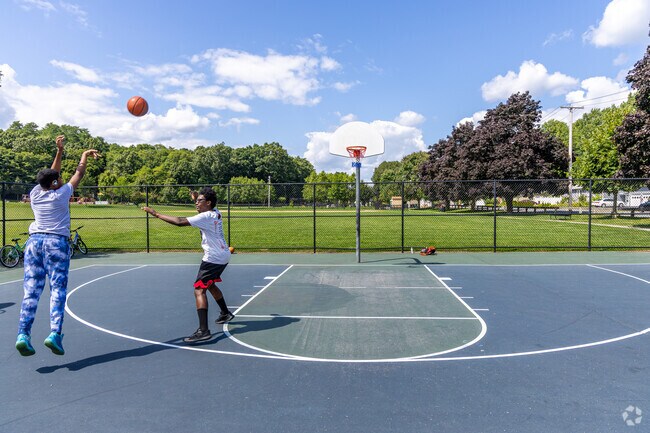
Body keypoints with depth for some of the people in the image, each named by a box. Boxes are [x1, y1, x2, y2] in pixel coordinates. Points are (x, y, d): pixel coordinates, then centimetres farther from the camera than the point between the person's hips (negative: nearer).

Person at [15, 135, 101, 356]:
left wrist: (59, 151, 26)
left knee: (31, 290, 1)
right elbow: (79, 174, 13)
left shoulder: (35, 194, 10)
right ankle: (54, 334, -16)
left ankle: (23, 334, -8)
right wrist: (85, 155, 27)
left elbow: (51, 175, 24)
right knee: (58, 289, -6)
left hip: (34, 241, 5)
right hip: (57, 242, -4)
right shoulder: (61, 194, -1)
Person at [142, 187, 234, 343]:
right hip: (222, 256, 10)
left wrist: (156, 214, -22)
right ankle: (225, 313, 43)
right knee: (210, 285, 28)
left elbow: (180, 222, -27)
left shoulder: (206, 217, -18)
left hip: (213, 258, -10)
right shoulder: (215, 212, 8)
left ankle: (203, 330, -22)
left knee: (199, 290, -14)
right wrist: (197, 199, 18)